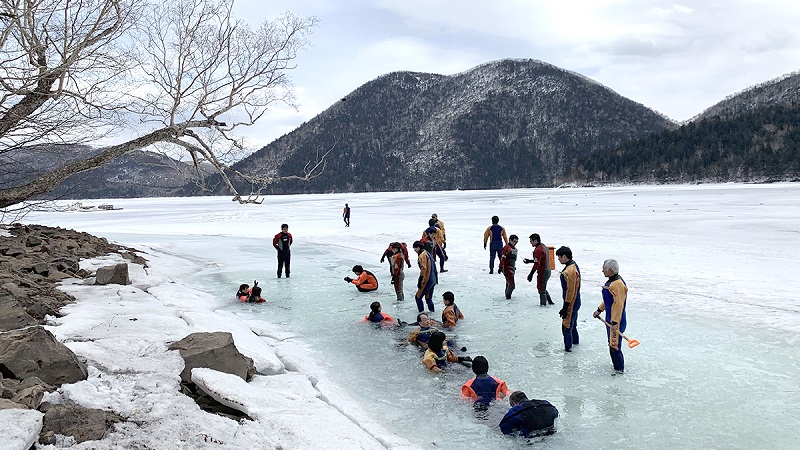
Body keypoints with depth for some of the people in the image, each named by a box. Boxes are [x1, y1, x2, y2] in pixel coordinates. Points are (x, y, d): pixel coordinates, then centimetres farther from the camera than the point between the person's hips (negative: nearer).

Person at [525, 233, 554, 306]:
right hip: (547, 270, 10)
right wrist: (529, 261, 20)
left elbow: (537, 263, -25)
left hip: (542, 272, -10)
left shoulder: (538, 250, -21)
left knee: (541, 288, 3)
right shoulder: (544, 247, 10)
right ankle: (549, 301, 30)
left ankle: (543, 303, 11)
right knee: (542, 287, 23)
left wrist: (531, 274, -23)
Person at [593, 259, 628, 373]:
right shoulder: (611, 281, 9)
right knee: (612, 343, 19)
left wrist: (615, 323, -27)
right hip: (610, 318, 10)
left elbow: (619, 304, -26)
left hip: (616, 320, -10)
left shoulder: (618, 284, -24)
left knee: (614, 346, -3)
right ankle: (617, 364, 32)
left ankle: (619, 369, 9)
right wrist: (599, 310, 23)